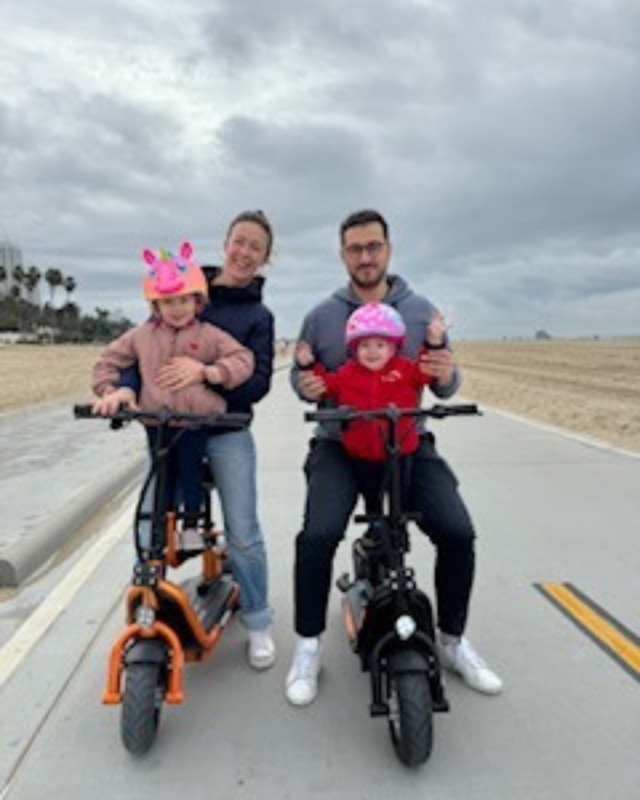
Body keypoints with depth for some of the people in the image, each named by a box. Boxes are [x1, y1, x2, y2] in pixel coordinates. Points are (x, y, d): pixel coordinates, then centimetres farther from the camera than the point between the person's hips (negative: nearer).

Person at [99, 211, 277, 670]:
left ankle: (258, 622, 21)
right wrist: (126, 386, -16)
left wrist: (207, 372, -23)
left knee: (243, 533, 1)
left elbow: (258, 384, -7)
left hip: (228, 432, -1)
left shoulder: (259, 316, 3)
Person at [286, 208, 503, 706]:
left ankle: (453, 641, 13)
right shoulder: (321, 316, 4)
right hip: (340, 444, -1)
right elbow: (300, 373, 13)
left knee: (458, 533, -14)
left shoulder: (421, 311, 5)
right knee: (317, 536, -23)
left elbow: (444, 389, 7)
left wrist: (448, 376, -17)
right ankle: (309, 647, 2)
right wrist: (304, 385, -11)